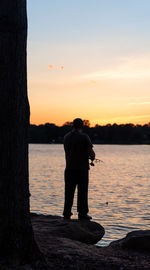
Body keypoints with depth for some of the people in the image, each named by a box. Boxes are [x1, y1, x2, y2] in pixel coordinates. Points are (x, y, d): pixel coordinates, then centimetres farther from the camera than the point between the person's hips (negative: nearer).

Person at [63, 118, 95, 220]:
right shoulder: (84, 137, -10)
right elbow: (91, 152, -13)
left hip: (69, 168, 5)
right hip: (82, 168, -5)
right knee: (82, 191, 1)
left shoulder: (66, 137, 9)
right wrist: (92, 157, 12)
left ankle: (67, 213, 14)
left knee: (69, 191, 11)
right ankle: (82, 213, 2)